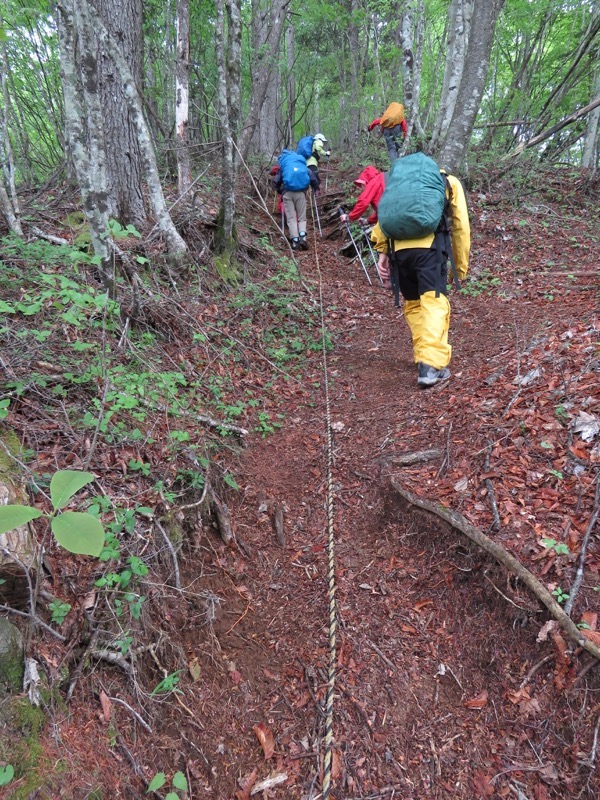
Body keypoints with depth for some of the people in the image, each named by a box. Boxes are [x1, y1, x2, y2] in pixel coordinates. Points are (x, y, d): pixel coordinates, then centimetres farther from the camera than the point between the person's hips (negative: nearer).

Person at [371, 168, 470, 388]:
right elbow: (461, 227, 22)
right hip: (430, 247, -3)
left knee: (413, 303, 16)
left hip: (400, 248, 3)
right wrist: (461, 265, 25)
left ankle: (423, 357, 21)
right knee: (434, 303, -10)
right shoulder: (450, 182, 28)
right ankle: (431, 365, -24)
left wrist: (382, 250, 12)